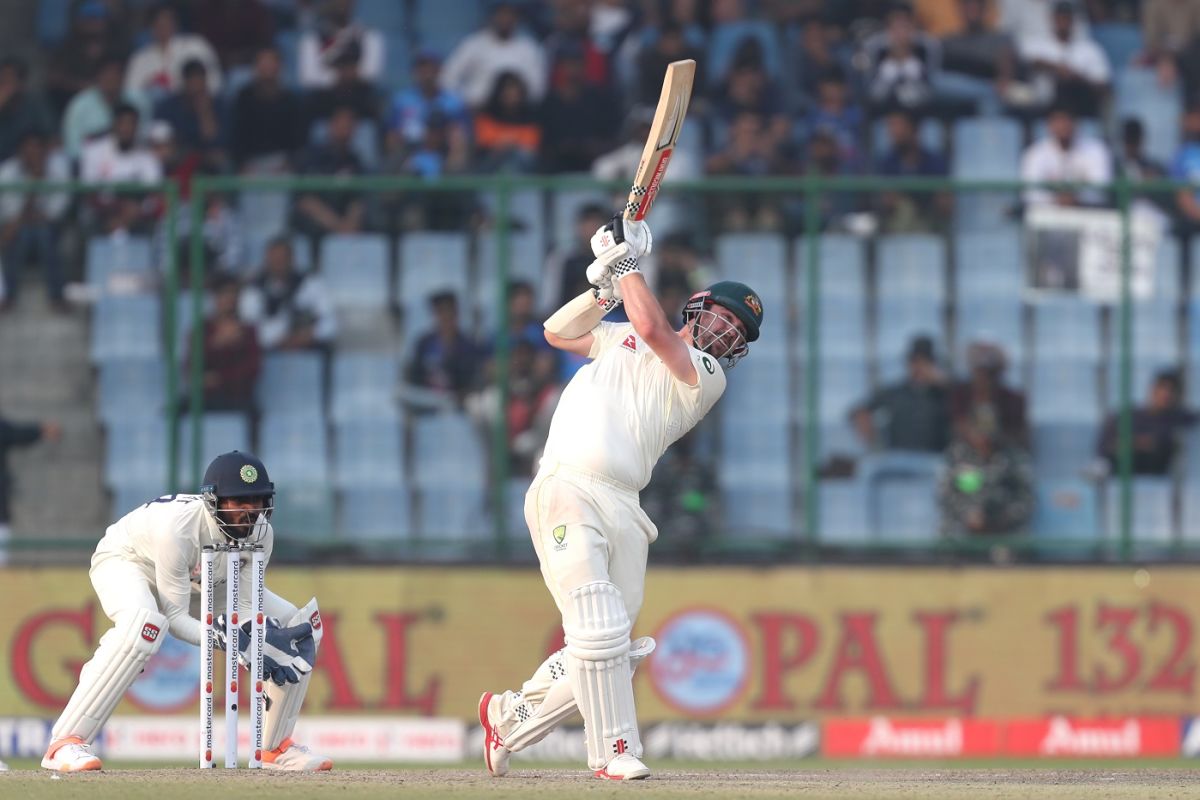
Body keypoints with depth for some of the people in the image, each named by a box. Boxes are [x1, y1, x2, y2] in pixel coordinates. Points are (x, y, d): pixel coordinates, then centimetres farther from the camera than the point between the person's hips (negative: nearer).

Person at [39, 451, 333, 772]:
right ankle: (64, 742, -38)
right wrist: (226, 639, -49)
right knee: (144, 624, -43)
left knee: (304, 626, -3)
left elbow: (244, 607, -15)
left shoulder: (259, 533, -23)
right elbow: (175, 618, -35)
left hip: (199, 578, 7)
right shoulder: (177, 528, -41)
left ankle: (275, 747, 14)